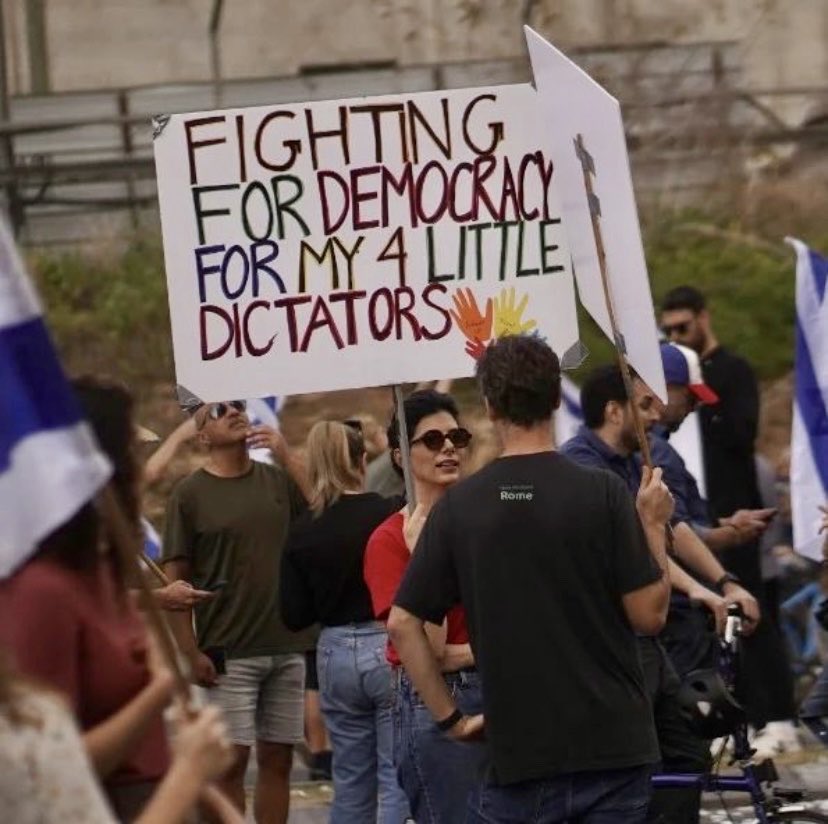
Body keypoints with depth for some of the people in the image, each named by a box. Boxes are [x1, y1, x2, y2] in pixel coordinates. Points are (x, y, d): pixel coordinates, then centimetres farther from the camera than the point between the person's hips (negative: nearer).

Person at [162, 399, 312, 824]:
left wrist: (286, 456, -7)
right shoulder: (190, 494, -1)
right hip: (228, 652, -4)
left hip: (286, 646, 4)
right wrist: (191, 652, -10)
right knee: (232, 761, -4)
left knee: (278, 758, 6)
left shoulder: (278, 480, 9)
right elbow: (174, 578, -3)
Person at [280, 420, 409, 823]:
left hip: (336, 654, 4)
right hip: (388, 652, -4)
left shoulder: (303, 532, 0)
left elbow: (294, 616, 3)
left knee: (351, 782, 14)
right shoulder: (388, 515, -11)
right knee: (398, 781, -2)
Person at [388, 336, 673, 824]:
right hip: (613, 744, -1)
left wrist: (451, 718, 8)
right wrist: (654, 524, 9)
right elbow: (650, 613, -5)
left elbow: (403, 623, 2)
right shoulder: (601, 494, -7)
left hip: (518, 752, 1)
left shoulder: (460, 506, 1)